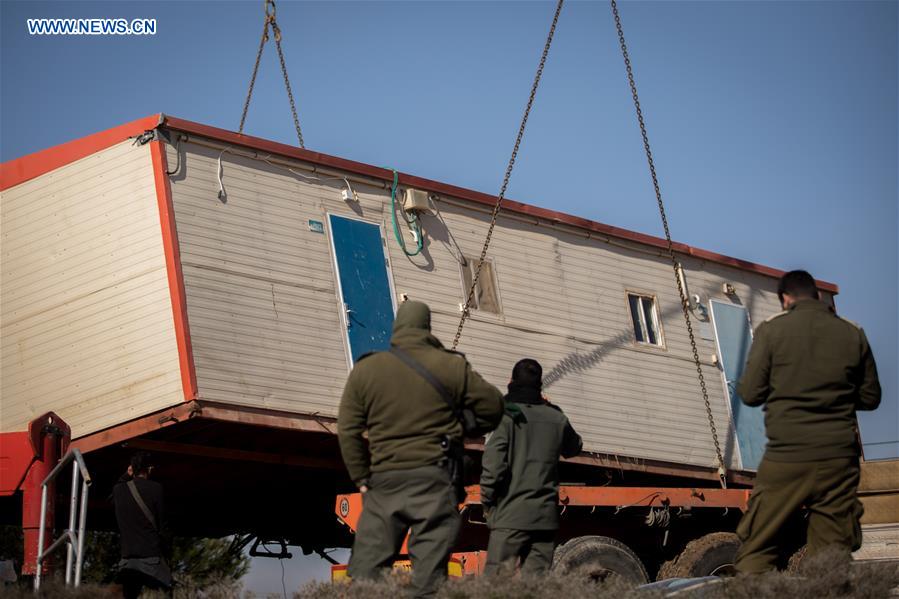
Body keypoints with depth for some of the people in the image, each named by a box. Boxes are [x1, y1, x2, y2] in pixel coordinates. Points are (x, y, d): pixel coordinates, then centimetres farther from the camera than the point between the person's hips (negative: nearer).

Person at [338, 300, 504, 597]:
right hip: (432, 477, -2)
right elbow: (492, 406, 8)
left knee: (368, 560, 6)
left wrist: (361, 478, 11)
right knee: (430, 564, -3)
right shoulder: (451, 366, 1)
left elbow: (348, 430, 5)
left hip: (383, 478, 2)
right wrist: (465, 428, 25)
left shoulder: (364, 370, 6)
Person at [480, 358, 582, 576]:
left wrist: (487, 500, -1)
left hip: (511, 514, -5)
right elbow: (574, 448, 30)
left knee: (495, 576, -5)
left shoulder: (507, 416, -6)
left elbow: (493, 462, -14)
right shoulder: (556, 418, 10)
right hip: (546, 516, 5)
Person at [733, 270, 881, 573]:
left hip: (786, 457, -3)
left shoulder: (771, 330, -2)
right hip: (839, 457, 3)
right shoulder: (852, 334, 7)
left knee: (757, 551, 2)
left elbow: (750, 394, -2)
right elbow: (870, 397, 14)